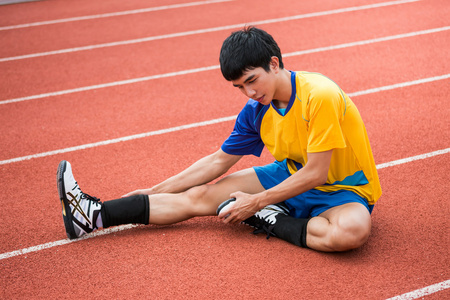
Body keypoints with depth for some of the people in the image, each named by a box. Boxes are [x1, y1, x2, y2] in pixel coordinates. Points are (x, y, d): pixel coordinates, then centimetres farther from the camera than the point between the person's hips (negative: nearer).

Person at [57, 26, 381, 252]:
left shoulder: (320, 96, -29)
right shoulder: (256, 111, -7)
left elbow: (315, 173, -26)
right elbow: (218, 162, 4)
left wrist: (256, 203, -19)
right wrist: (154, 191, 3)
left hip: (343, 189, -5)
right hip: (291, 176, 5)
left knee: (353, 230, -42)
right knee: (200, 196, -5)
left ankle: (271, 222, -20)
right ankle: (96, 215, -4)